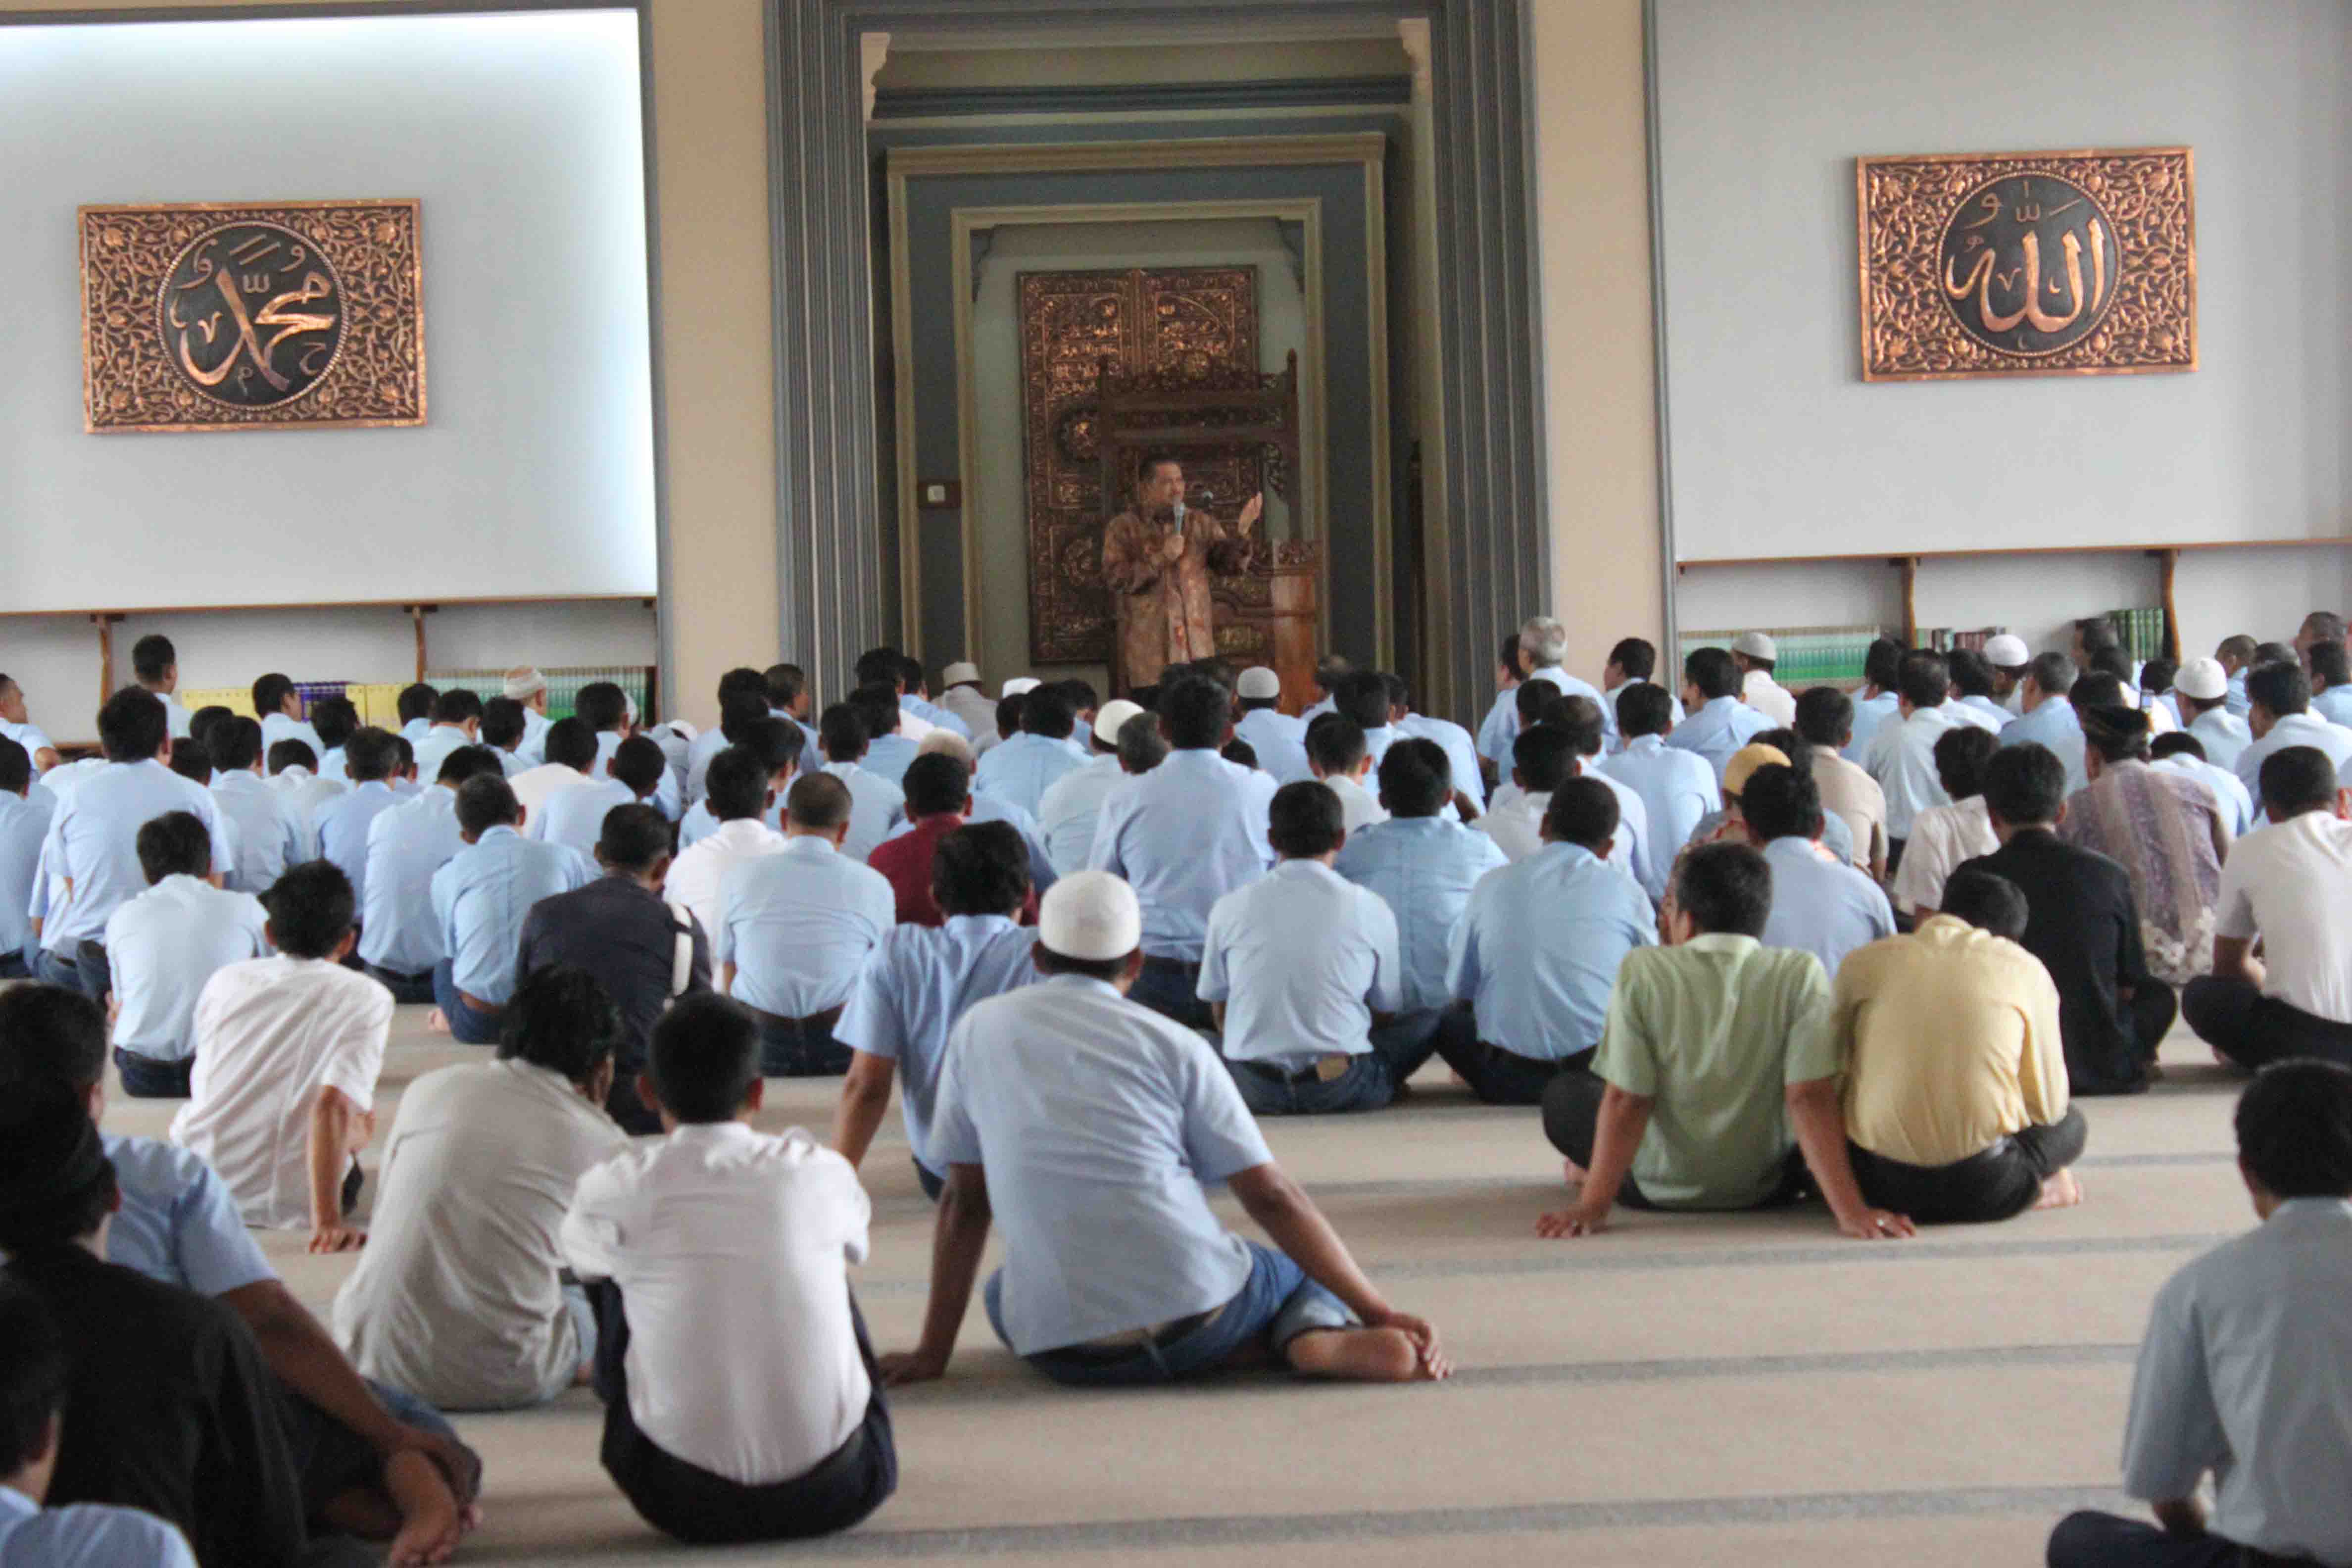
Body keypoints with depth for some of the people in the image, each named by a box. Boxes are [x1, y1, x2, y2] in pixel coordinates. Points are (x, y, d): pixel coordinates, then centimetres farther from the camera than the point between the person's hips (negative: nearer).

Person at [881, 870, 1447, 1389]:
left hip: (1064, 1353, 0)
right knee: (1309, 1275, 31)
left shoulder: (978, 1031, 11)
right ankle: (1321, 1341, -9)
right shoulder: (1173, 1045, 6)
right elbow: (1272, 1197, 2)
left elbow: (964, 1201, 14)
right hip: (1193, 1308, 1)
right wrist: (1378, 1311, 7)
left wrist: (932, 1354, 20)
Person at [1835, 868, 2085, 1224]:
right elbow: (2048, 1105, 7)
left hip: (1877, 1184, -1)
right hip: (1979, 1194, 1)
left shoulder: (1865, 960, 6)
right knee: (2069, 1123, 30)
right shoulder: (2025, 969, 2)